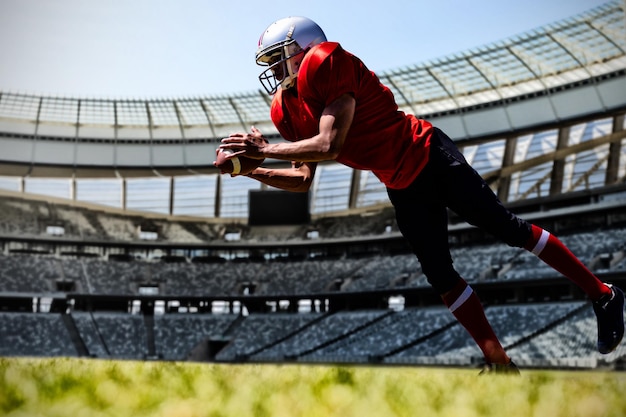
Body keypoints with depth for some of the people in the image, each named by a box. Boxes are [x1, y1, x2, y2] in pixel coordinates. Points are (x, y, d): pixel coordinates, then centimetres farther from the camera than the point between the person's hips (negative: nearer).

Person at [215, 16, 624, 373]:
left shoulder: (325, 65, -21)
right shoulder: (287, 110, 4)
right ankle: (498, 360, 15)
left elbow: (329, 146, -28)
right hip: (402, 189, 8)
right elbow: (303, 179, 8)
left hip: (429, 157, -8)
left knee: (506, 227, -4)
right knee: (440, 276, 6)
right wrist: (250, 169, -4)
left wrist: (265, 149, -21)